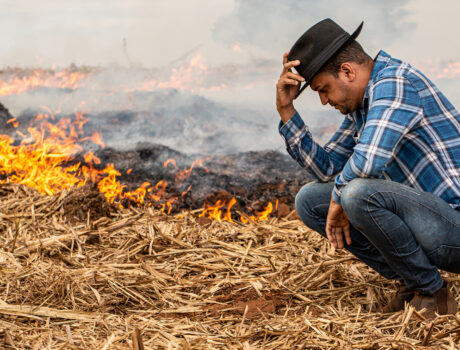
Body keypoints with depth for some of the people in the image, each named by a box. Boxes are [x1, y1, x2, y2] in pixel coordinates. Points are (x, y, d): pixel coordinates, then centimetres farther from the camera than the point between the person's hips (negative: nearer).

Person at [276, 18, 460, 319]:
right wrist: (286, 109, 6)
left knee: (359, 192, -34)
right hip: (423, 221, 10)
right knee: (309, 200, 7)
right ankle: (410, 281, 6)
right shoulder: (359, 107, 12)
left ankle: (432, 293, -11)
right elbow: (327, 168, 14)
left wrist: (338, 198, -13)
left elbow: (369, 159, -33)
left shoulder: (396, 82, -18)